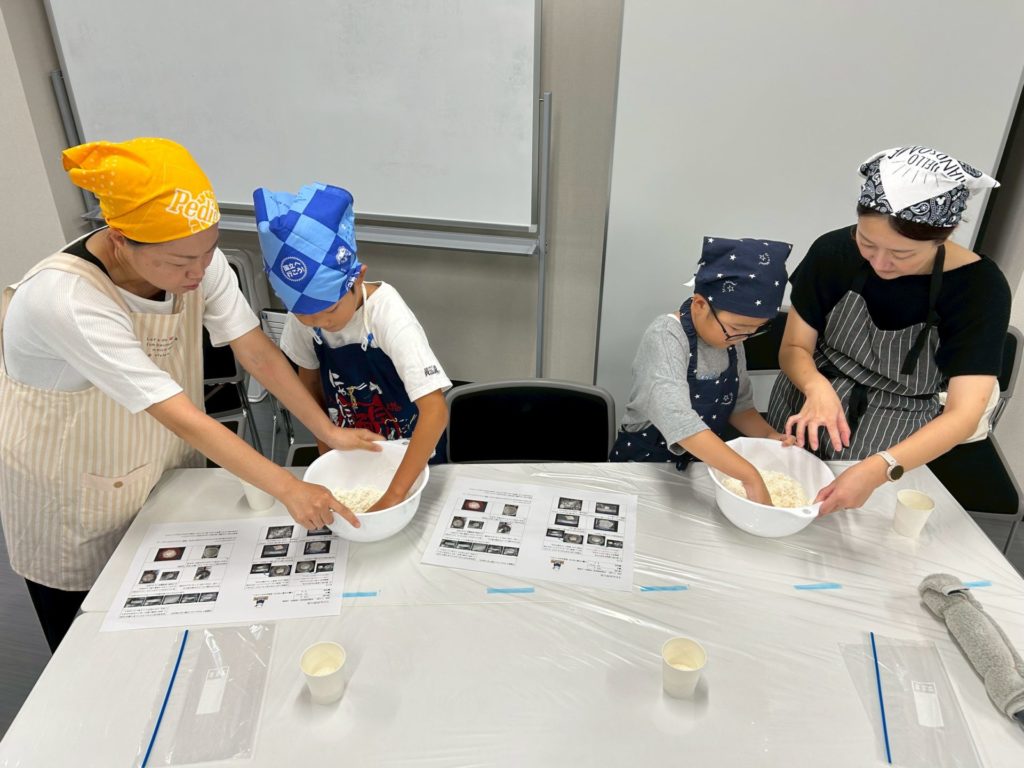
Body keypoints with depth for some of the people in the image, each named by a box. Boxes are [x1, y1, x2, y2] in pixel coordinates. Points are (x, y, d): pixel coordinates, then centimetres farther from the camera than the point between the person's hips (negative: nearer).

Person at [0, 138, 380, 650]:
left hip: (164, 462, 5)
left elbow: (258, 354, -15)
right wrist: (289, 489, -39)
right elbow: (182, 417, -39)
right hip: (68, 486, -4)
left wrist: (329, 431, -18)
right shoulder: (64, 299, -37)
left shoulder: (197, 261, -21)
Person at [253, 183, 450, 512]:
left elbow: (436, 410, -38)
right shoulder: (303, 312, -17)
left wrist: (393, 496, -40)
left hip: (411, 454, -4)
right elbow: (310, 381, 0)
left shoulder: (387, 315, -32)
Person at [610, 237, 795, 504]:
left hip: (701, 465, 4)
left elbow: (739, 405, 8)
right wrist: (750, 476, -36)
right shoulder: (666, 337, -23)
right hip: (645, 463, -4)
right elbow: (677, 421, -35)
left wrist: (770, 436, -9)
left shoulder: (729, 336, -3)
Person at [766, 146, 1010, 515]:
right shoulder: (833, 252, -17)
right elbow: (794, 348, -10)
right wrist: (818, 388, -33)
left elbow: (964, 414, -27)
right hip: (804, 421, 2)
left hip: (891, 450, -1)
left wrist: (878, 470, -43)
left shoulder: (980, 288, -21)